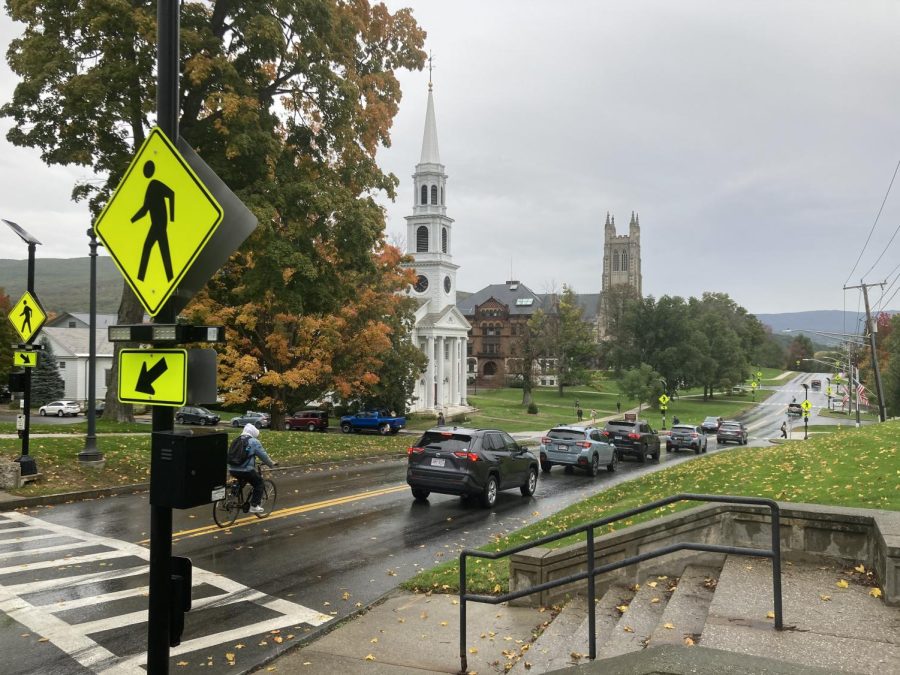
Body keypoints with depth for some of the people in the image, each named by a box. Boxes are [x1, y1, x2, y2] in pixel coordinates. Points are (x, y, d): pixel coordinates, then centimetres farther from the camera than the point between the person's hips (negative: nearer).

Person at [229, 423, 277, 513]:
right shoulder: (254, 442, -2)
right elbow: (263, 455, 1)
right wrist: (271, 464, 17)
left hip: (232, 470, 6)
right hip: (245, 470, -6)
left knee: (242, 480, 34)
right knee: (259, 482, 14)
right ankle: (254, 506, 7)